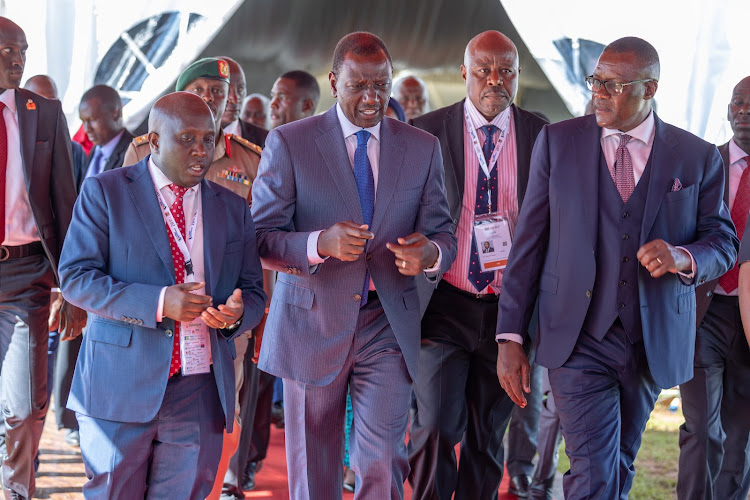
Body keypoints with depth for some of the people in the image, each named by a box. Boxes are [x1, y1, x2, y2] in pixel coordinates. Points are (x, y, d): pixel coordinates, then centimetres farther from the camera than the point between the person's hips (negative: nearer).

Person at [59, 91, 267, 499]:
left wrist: (237, 313, -11)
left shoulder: (233, 208, 13)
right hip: (120, 388, -3)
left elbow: (254, 294, 15)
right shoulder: (105, 191, 1)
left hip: (200, 392, 3)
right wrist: (158, 302, -19)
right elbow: (75, 277, -7)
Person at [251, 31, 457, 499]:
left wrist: (429, 253, -20)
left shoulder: (423, 148, 5)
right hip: (312, 323, -1)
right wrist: (321, 244, -29)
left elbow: (443, 235, 6)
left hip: (388, 325, 1)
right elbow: (262, 239, -8)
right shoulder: (289, 143, -4)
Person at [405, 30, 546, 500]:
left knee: (488, 435, 12)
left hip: (509, 307, 2)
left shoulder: (542, 137, 3)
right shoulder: (426, 132, -1)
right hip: (444, 306, -2)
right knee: (435, 429, -10)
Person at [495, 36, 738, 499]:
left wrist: (684, 258, -18)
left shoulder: (697, 157, 2)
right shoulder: (557, 142, 1)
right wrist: (511, 337, -3)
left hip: (655, 345, 2)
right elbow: (530, 241, 2)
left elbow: (724, 242, 7)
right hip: (579, 338, -2)